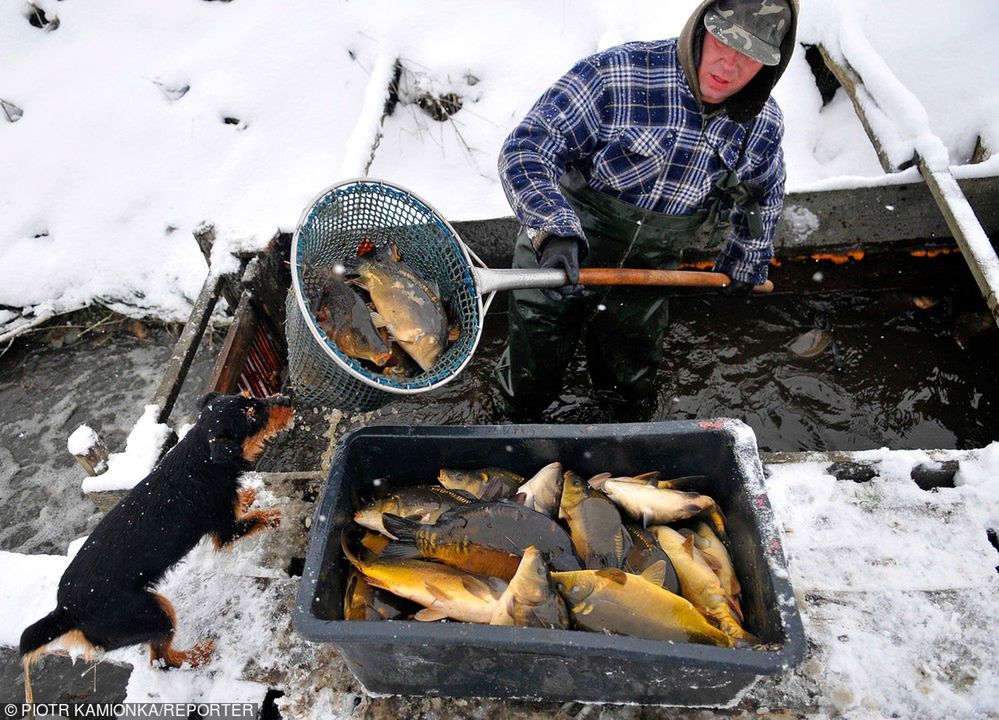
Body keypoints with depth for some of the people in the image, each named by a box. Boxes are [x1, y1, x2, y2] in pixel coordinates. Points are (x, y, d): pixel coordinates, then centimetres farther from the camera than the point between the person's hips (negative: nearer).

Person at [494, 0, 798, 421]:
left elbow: (764, 198, 14)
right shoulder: (615, 75, -24)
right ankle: (518, 423, 52)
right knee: (528, 386, 16)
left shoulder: (763, 126, -6)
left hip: (649, 274, 4)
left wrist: (744, 267, 23)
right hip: (556, 264, -3)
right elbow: (524, 151, -26)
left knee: (631, 394, 23)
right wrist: (556, 230, -42)